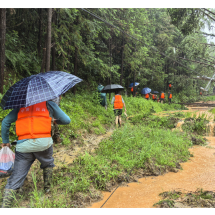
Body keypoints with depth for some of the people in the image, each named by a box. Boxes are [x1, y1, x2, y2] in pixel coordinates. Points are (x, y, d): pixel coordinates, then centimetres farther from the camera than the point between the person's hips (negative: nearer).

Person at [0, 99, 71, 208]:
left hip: (23, 145, 1)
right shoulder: (49, 104, 10)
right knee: (48, 164, 30)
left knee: (16, 178, 7)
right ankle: (47, 188, 37)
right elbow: (66, 120, 12)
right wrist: (56, 121, 33)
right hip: (43, 142, -1)